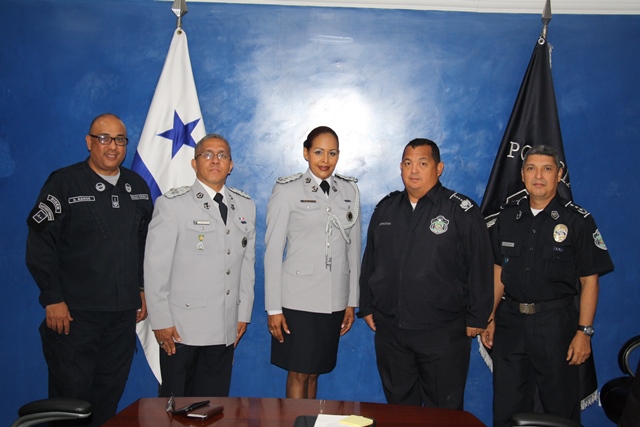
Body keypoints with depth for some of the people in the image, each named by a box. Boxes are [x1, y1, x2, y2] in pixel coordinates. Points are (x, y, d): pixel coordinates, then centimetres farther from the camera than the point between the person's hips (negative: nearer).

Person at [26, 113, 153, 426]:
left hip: (124, 312, 4)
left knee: (110, 393, 11)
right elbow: (40, 243, -8)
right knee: (71, 393, 2)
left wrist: (143, 289, 12)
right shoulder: (64, 182, -4)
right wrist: (53, 299, -11)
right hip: (75, 312, -4)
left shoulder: (137, 186, 10)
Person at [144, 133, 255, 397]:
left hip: (225, 328, 4)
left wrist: (244, 314, 10)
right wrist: (161, 321, -8)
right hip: (181, 326, -4)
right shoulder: (172, 204, -2)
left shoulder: (245, 207, 12)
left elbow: (247, 263, 13)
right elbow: (155, 266, -5)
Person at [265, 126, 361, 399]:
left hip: (334, 300, 4)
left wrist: (352, 302, 11)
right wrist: (273, 308, -6)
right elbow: (273, 250, -4)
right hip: (298, 299, -3)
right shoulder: (287, 190, -4)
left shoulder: (350, 190, 8)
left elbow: (354, 248, 12)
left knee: (315, 372, 12)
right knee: (299, 373, 2)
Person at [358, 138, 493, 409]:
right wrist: (367, 306, 13)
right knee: (398, 407, 17)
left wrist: (476, 318, -5)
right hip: (389, 330, 4)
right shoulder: (386, 209, 9)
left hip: (443, 334, -4)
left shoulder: (462, 212, -6)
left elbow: (480, 267, -5)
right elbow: (369, 262, 15)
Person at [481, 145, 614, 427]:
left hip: (555, 322, -3)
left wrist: (584, 332, -11)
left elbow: (589, 280, -6)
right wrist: (490, 319, 8)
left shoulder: (577, 220, -5)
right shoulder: (507, 217, 6)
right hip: (510, 321, 4)